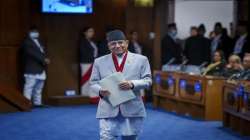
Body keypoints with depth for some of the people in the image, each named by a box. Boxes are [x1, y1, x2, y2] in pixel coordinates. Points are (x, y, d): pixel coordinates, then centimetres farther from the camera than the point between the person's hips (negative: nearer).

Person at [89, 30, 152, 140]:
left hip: (132, 109, 0)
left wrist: (132, 84, -17)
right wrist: (100, 91, -13)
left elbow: (147, 80, 2)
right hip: (108, 110, 0)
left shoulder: (141, 59, 5)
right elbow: (93, 82, 10)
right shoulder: (99, 62, 9)